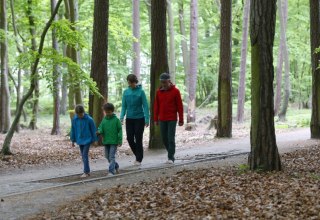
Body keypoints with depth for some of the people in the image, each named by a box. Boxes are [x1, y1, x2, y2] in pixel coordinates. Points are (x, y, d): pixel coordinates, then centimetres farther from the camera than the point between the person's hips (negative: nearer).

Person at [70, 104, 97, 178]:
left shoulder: (89, 119, -14)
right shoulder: (74, 119, -4)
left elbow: (93, 130, -6)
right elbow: (73, 130, 6)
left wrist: (95, 140, -2)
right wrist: (73, 140, 10)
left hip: (87, 140, -5)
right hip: (80, 140, 5)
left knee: (85, 155, -11)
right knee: (83, 156, 10)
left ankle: (86, 172, -8)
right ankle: (87, 171, 19)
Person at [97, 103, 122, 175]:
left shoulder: (116, 120, -7)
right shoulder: (104, 120, 6)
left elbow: (120, 130, -6)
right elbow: (101, 128, 6)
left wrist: (120, 141, -9)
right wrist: (99, 132, -19)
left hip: (114, 141, -5)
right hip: (106, 141, 5)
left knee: (112, 156, -10)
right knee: (107, 156, 13)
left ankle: (111, 171, -8)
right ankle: (116, 166, 33)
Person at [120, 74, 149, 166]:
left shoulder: (141, 92, -7)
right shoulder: (126, 92, 3)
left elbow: (145, 106, -8)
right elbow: (124, 106, 6)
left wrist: (147, 119, -15)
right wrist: (122, 117, -6)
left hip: (139, 118, -4)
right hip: (129, 119, 4)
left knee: (138, 139, 0)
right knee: (130, 138, 3)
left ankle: (139, 159, 10)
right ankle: (137, 155, 25)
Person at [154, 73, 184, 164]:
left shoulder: (175, 91, -4)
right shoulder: (159, 92, 6)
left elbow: (180, 106, -3)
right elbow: (156, 106, 11)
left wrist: (181, 120, -5)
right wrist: (156, 119, 8)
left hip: (172, 119, -4)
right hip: (162, 119, 4)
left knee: (171, 138, -6)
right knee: (164, 138, 7)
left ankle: (171, 158, -3)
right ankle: (171, 153, 24)